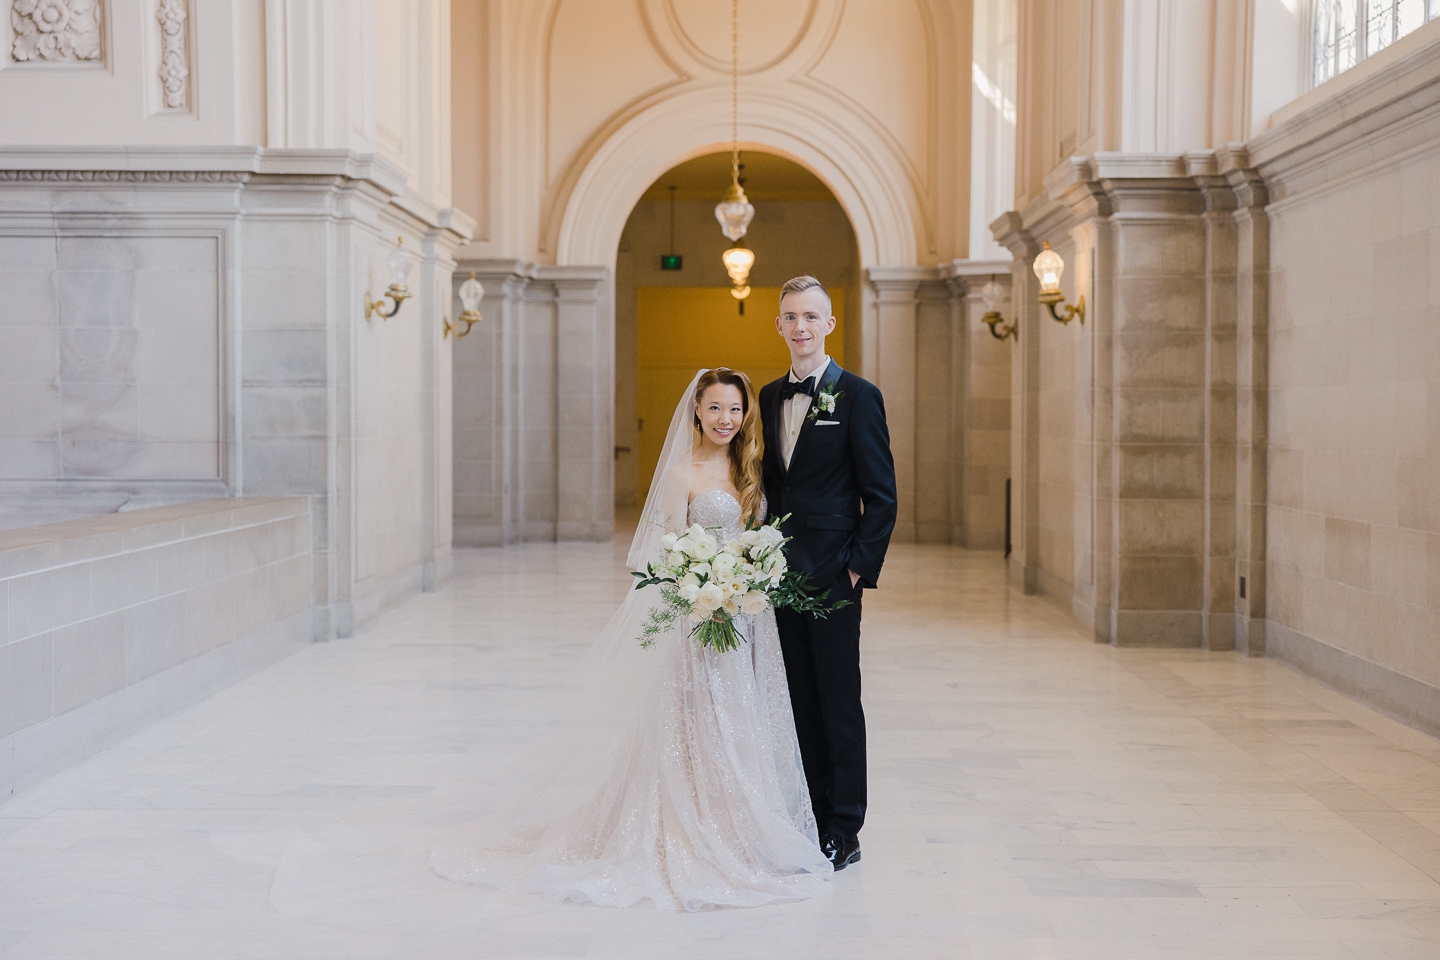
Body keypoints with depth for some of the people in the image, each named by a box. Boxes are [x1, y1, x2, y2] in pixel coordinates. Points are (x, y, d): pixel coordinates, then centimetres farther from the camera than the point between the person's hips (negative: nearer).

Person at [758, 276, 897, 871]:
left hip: (833, 575, -5)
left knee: (840, 705, 1)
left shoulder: (858, 396, -6)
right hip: (782, 572, 6)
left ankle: (844, 834, 10)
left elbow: (881, 497, -7)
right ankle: (810, 823, 19)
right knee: (802, 704, 11)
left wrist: (860, 568, -12)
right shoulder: (770, 397, 12)